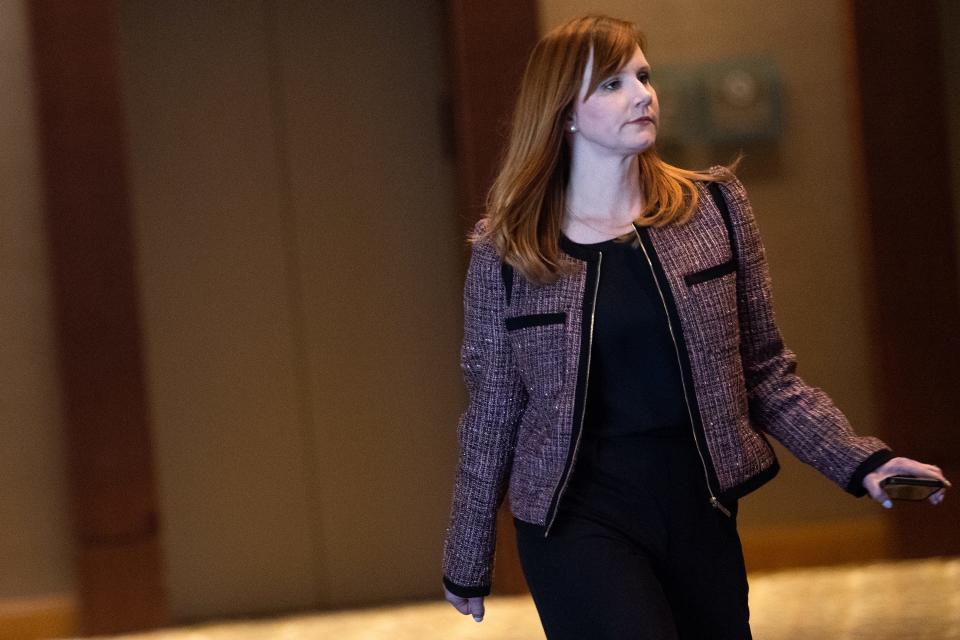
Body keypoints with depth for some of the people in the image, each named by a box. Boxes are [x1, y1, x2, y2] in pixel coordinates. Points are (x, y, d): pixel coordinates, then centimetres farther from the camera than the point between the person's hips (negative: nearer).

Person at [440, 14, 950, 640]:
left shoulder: (714, 207, 2)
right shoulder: (507, 250, -3)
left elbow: (765, 373, 5)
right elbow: (492, 415, 4)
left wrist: (862, 461, -8)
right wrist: (468, 563, 9)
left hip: (702, 510, 3)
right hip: (580, 522, -3)